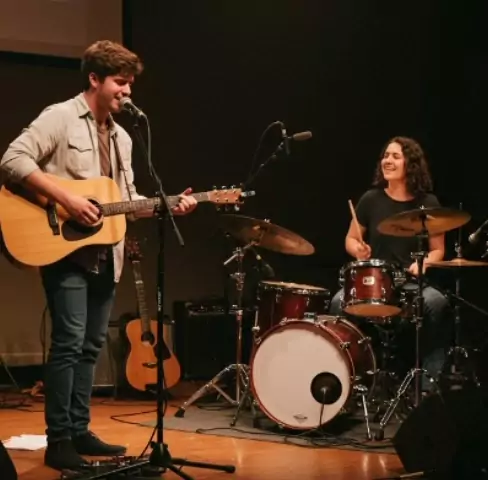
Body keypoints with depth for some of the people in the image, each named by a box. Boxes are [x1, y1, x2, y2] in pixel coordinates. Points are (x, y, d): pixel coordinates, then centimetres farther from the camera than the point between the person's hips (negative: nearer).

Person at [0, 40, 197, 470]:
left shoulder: (121, 137, 18)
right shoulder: (60, 118, -6)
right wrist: (66, 198, -23)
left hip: (104, 254, 8)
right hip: (65, 249, -8)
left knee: (91, 346, 10)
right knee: (69, 343, -11)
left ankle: (79, 431, 18)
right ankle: (59, 441, -5)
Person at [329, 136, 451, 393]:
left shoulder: (427, 204, 0)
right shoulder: (371, 199, 1)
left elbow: (438, 250, 7)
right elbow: (351, 239, 12)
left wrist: (424, 263, -15)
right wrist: (358, 250, -11)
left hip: (412, 283, -1)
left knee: (436, 304, -32)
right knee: (339, 302, -29)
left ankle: (429, 386, -22)